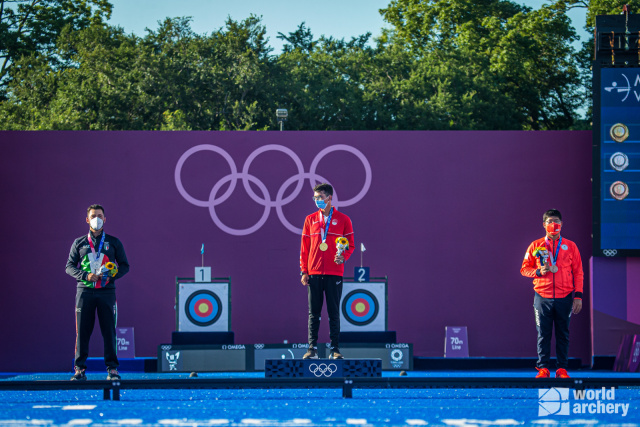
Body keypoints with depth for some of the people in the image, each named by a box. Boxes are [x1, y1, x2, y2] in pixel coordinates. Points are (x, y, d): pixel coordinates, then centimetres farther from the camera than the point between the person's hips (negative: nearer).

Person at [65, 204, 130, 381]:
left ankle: (112, 368, 0)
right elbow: (69, 267, 10)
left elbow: (125, 266, 12)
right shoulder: (79, 243, 12)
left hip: (106, 291, 0)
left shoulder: (113, 243, 11)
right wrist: (85, 276, -8)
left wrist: (112, 275, -8)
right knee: (82, 330, -2)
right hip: (85, 291, 0)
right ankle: (80, 368, 2)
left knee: (109, 330, -4)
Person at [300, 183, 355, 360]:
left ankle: (335, 349, 4)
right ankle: (312, 348, 3)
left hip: (334, 273, -2)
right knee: (313, 312, 1)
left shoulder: (343, 220, 5)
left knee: (334, 312, 0)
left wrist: (343, 257, -14)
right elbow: (304, 248, 11)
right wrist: (304, 271, 3)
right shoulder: (310, 220, 11)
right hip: (314, 272, 2)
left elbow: (350, 245, 6)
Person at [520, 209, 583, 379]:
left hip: (564, 299, 0)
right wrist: (539, 271, -9)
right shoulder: (536, 246, 8)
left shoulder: (570, 246, 7)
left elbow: (578, 273, 7)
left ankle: (562, 368, 7)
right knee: (543, 334, 0)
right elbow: (524, 269, 11)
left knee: (563, 334, 3)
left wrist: (578, 295, -1)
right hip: (542, 298, 0)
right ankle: (543, 368, 4)